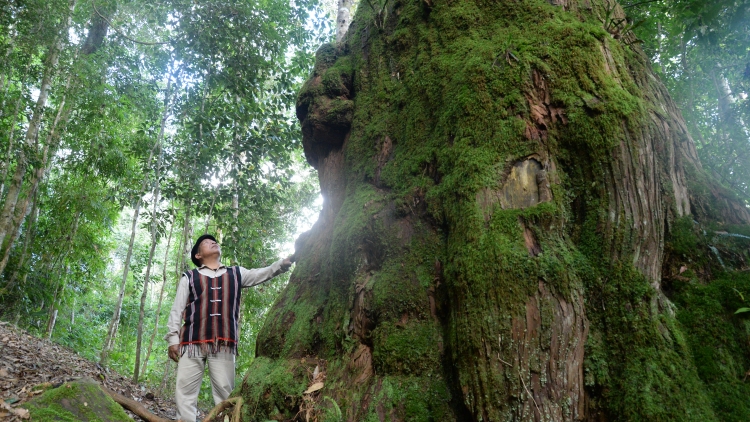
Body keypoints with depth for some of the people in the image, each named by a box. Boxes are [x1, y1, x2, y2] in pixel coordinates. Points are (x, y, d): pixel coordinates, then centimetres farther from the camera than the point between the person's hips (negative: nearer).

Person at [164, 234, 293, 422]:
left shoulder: (236, 274, 22)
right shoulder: (189, 278, 16)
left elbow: (263, 273, 10)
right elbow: (177, 309, 11)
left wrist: (284, 262, -8)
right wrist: (172, 339, 0)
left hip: (224, 344, 1)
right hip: (192, 341, 0)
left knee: (225, 393, -2)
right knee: (185, 391, -2)